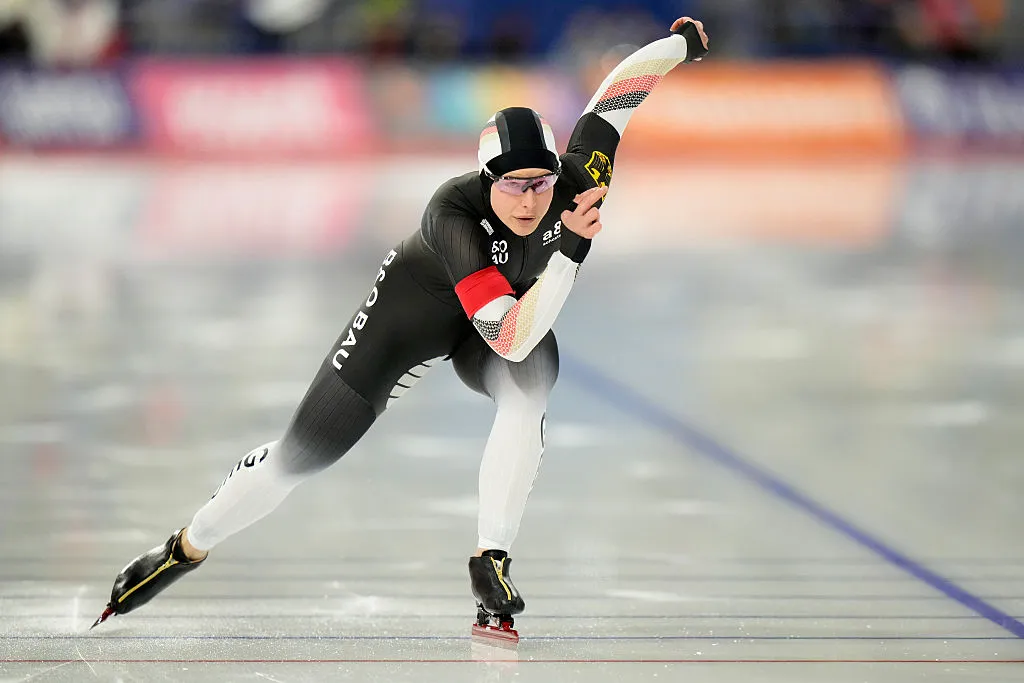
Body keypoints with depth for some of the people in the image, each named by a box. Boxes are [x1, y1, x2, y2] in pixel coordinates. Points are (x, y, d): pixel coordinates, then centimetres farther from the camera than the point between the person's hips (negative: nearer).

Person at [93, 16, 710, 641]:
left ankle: (492, 562, -19)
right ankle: (187, 549, 22)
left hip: (518, 303, 3)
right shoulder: (452, 212, -42)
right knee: (304, 453, -2)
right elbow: (509, 338, -50)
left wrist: (684, 42, 3)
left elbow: (620, 83, -15)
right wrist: (571, 249, -57)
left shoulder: (578, 179, -32)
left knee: (527, 395, -33)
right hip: (417, 302, -3)